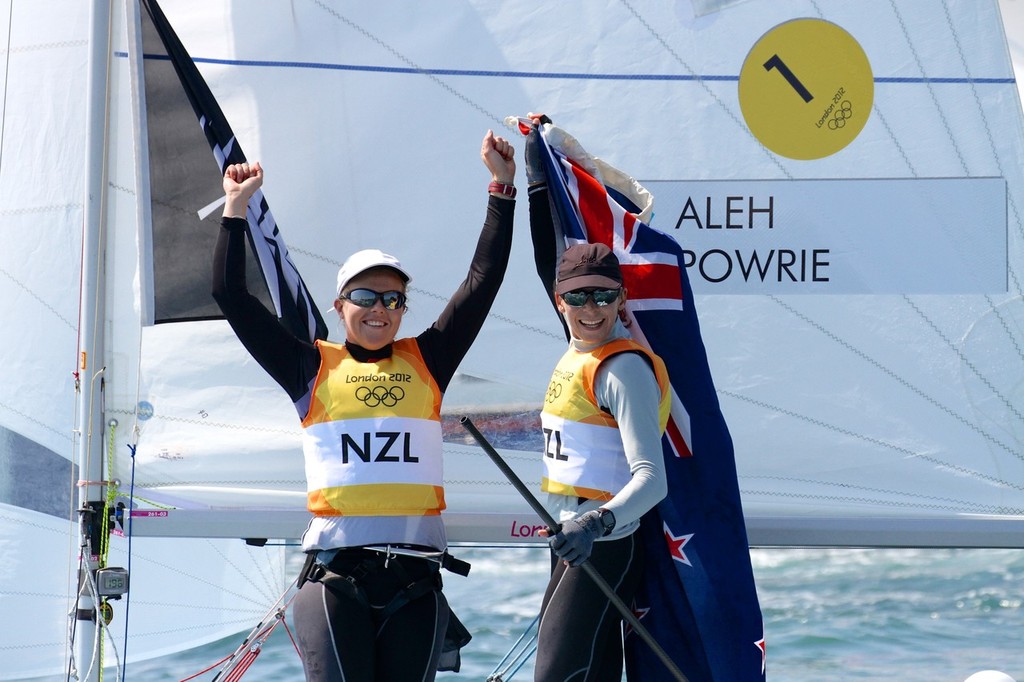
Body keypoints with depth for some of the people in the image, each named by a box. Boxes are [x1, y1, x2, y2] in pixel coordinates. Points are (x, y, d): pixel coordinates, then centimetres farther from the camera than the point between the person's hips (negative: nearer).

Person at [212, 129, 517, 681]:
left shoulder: (425, 362, 13)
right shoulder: (313, 368, 9)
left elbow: (482, 283, 12)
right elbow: (231, 295, 8)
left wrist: (502, 188, 11)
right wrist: (236, 208, 9)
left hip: (415, 576, 2)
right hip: (335, 571, -2)